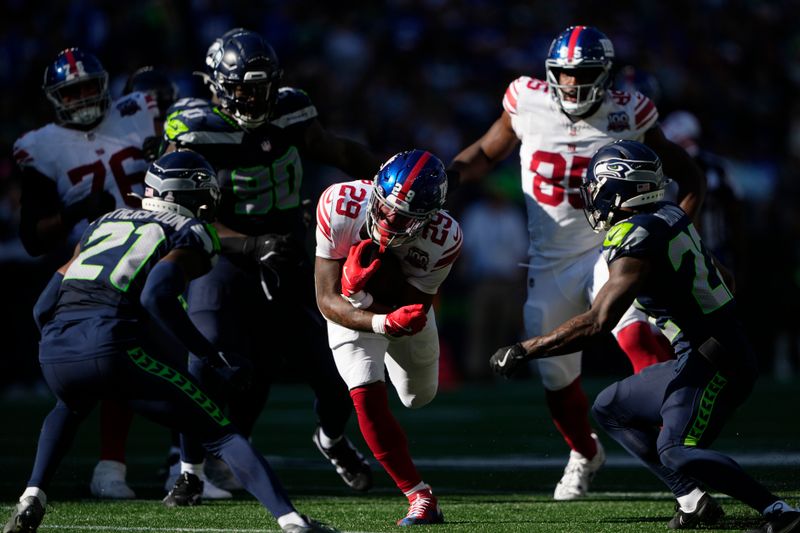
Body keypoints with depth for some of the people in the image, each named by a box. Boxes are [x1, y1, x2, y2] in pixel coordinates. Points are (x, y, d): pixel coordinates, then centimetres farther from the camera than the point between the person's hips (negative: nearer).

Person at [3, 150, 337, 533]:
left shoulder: (105, 223, 30)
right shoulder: (192, 233, 13)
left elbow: (43, 307, 24)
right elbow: (155, 297, -9)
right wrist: (213, 357, -3)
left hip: (54, 352, 5)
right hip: (112, 345, -5)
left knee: (71, 406, 40)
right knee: (219, 434, 5)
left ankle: (32, 500, 21)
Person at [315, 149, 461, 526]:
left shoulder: (443, 238, -36)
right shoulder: (340, 207, -38)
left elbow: (411, 309, -31)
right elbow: (328, 300, -34)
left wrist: (363, 285, -48)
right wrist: (382, 323, -51)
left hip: (406, 302, 2)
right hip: (350, 311, -2)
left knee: (419, 398, 22)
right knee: (368, 398, -21)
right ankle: (421, 499, -13)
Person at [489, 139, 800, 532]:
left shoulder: (636, 238, -18)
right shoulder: (669, 219, 10)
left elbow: (596, 323, -24)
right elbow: (724, 278, 22)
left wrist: (523, 351, -18)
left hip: (713, 363, -10)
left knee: (676, 451, -25)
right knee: (610, 410, 15)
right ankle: (693, 501, 7)